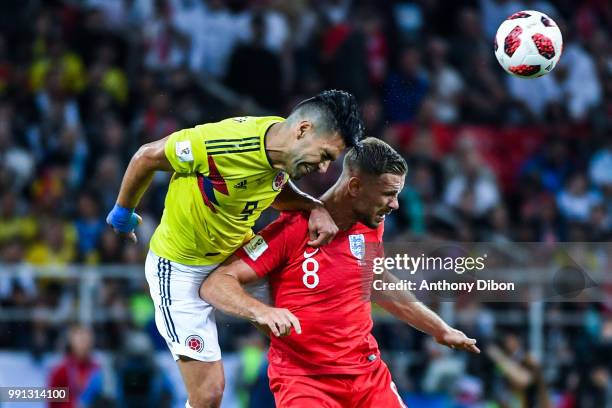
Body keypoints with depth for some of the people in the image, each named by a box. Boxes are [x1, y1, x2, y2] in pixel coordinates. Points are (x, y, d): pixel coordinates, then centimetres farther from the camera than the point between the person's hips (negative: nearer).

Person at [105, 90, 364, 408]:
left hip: (233, 256, 8)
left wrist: (316, 208, -10)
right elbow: (146, 158, -18)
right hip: (181, 270, -8)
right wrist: (122, 214, 0)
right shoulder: (221, 142, -34)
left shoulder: (285, 145, -11)